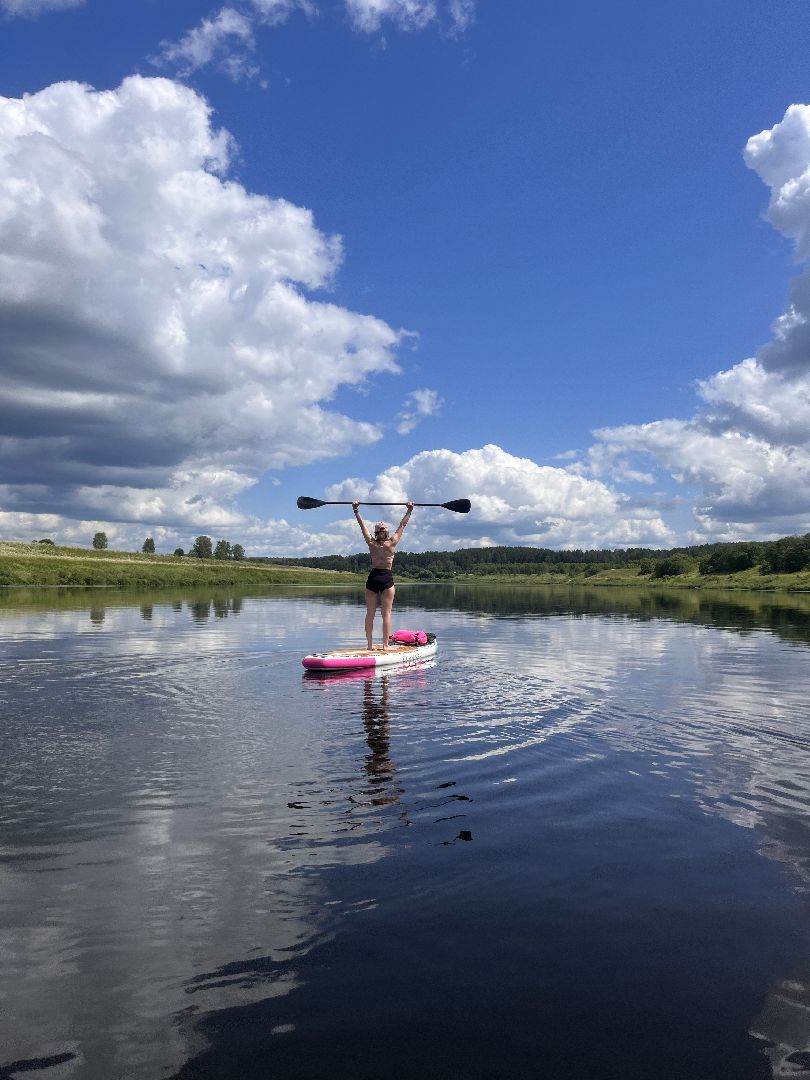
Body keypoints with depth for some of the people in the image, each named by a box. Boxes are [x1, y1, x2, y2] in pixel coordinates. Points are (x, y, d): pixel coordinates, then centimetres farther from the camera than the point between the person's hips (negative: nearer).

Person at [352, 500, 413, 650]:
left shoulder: (371, 543, 2)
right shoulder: (391, 543, -4)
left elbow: (362, 525, 10)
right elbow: (402, 525, 4)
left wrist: (356, 510, 18)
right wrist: (409, 510, 12)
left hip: (372, 578, 3)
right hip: (386, 578, -3)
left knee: (370, 613, 6)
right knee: (386, 613, -1)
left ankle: (370, 644, 8)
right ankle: (385, 645, -2)